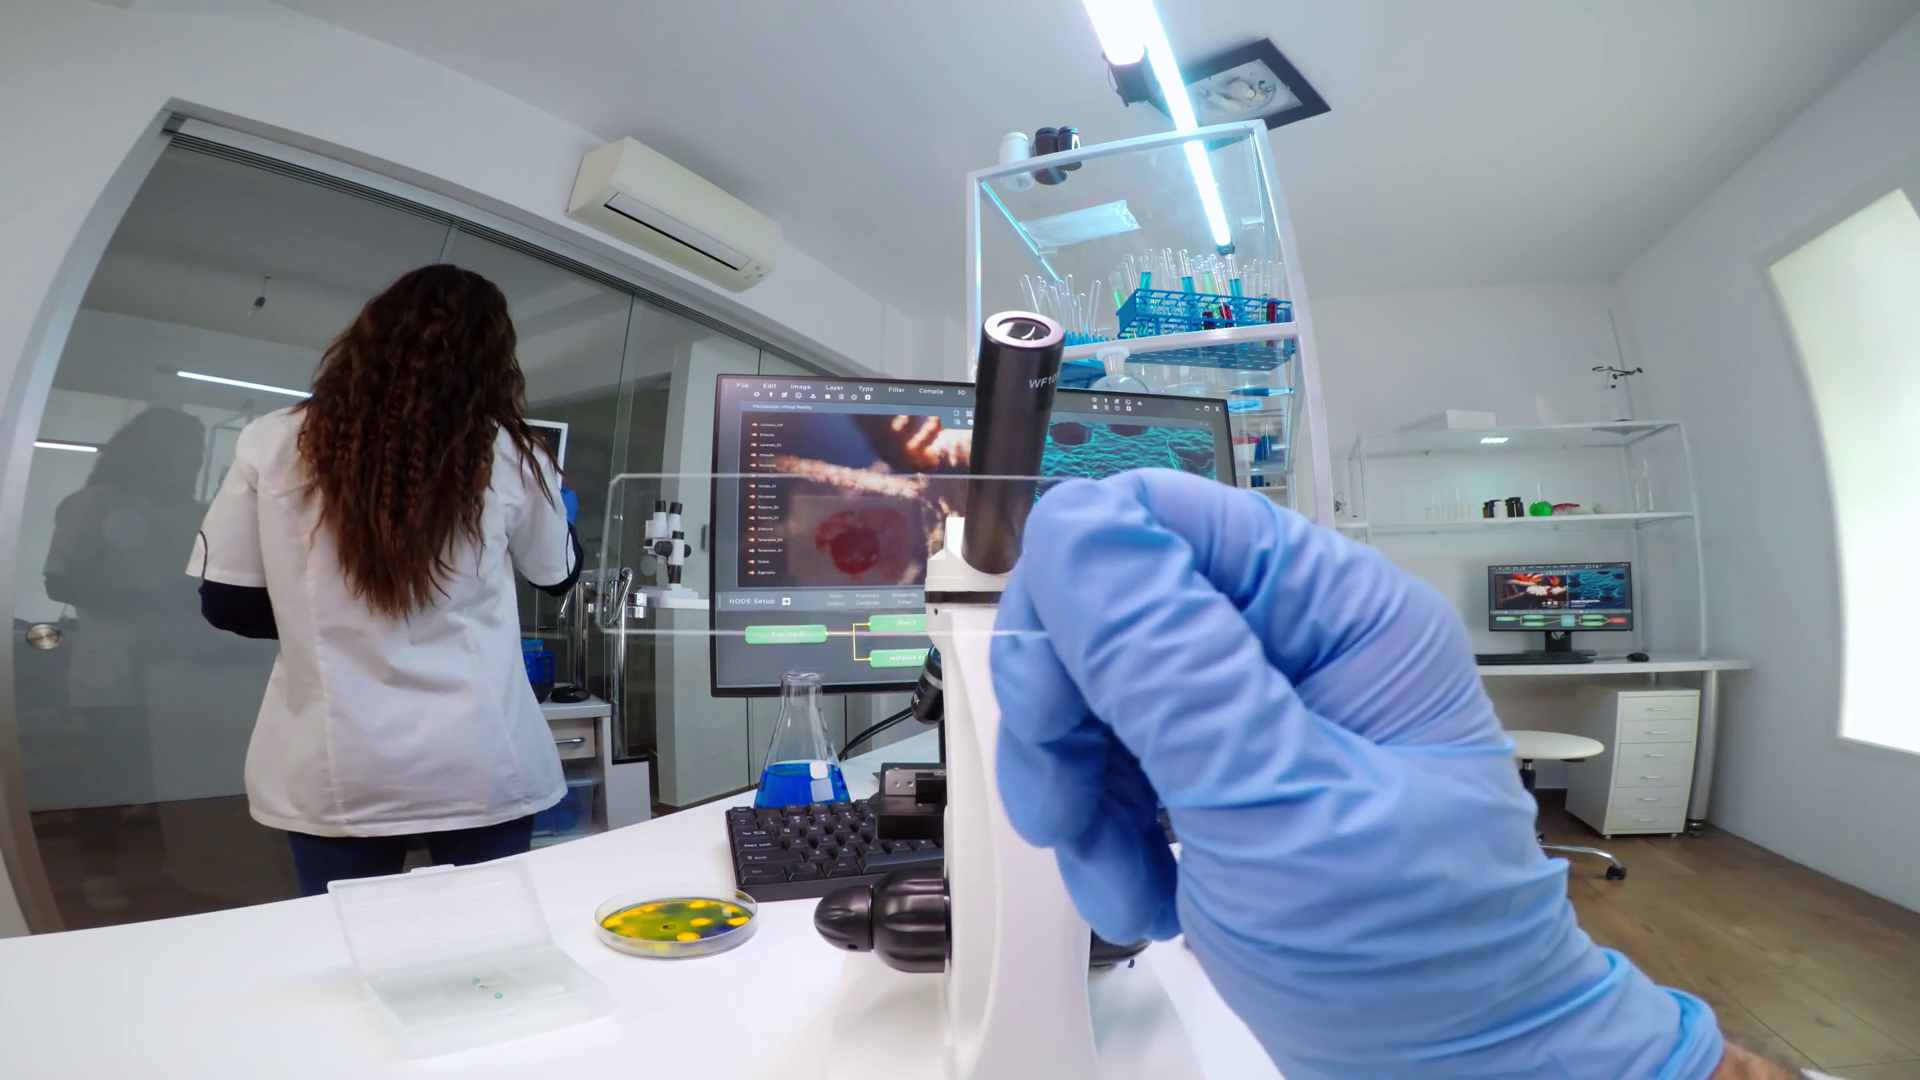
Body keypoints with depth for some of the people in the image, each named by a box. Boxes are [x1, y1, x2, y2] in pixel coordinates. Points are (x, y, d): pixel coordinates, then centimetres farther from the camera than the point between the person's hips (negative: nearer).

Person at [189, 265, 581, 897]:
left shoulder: (272, 444, -5)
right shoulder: (505, 455, -7)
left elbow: (225, 603, 4)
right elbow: (558, 576, 10)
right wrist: (554, 500, 30)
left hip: (334, 776, 2)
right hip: (480, 769, -1)